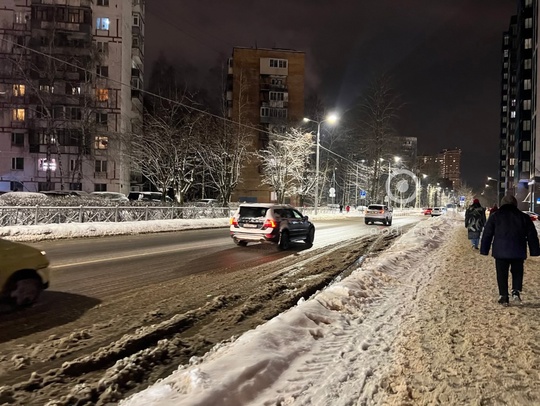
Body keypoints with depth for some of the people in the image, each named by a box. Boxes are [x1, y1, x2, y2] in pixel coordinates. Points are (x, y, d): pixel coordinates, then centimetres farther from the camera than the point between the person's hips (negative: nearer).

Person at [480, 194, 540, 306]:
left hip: (500, 252, -1)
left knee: (502, 275, 7)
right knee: (517, 273, 18)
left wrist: (484, 250, 6)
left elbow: (487, 234, 2)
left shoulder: (495, 216, 2)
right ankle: (516, 291, 1)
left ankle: (503, 297, 8)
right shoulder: (524, 217, 7)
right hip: (518, 252, 1)